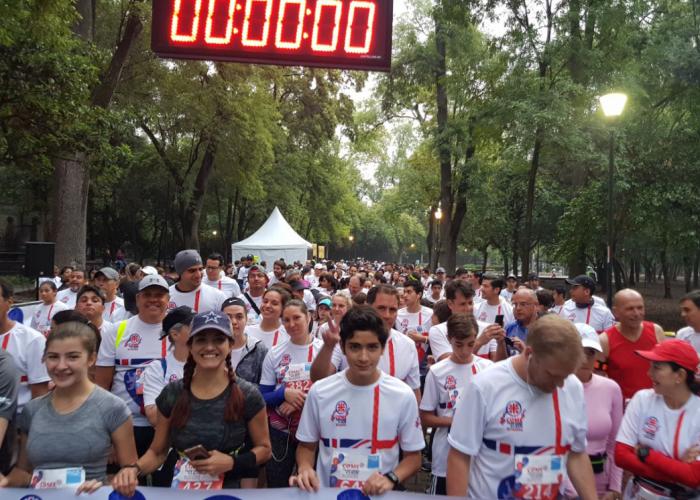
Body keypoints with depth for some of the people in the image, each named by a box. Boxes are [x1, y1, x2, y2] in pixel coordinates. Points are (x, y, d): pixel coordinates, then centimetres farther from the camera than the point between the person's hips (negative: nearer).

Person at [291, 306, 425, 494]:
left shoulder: (403, 396, -5)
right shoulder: (319, 392, -2)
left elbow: (413, 456, 4)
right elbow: (307, 446, 10)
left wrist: (391, 479, -12)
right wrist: (304, 468, -9)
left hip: (377, 494, 0)